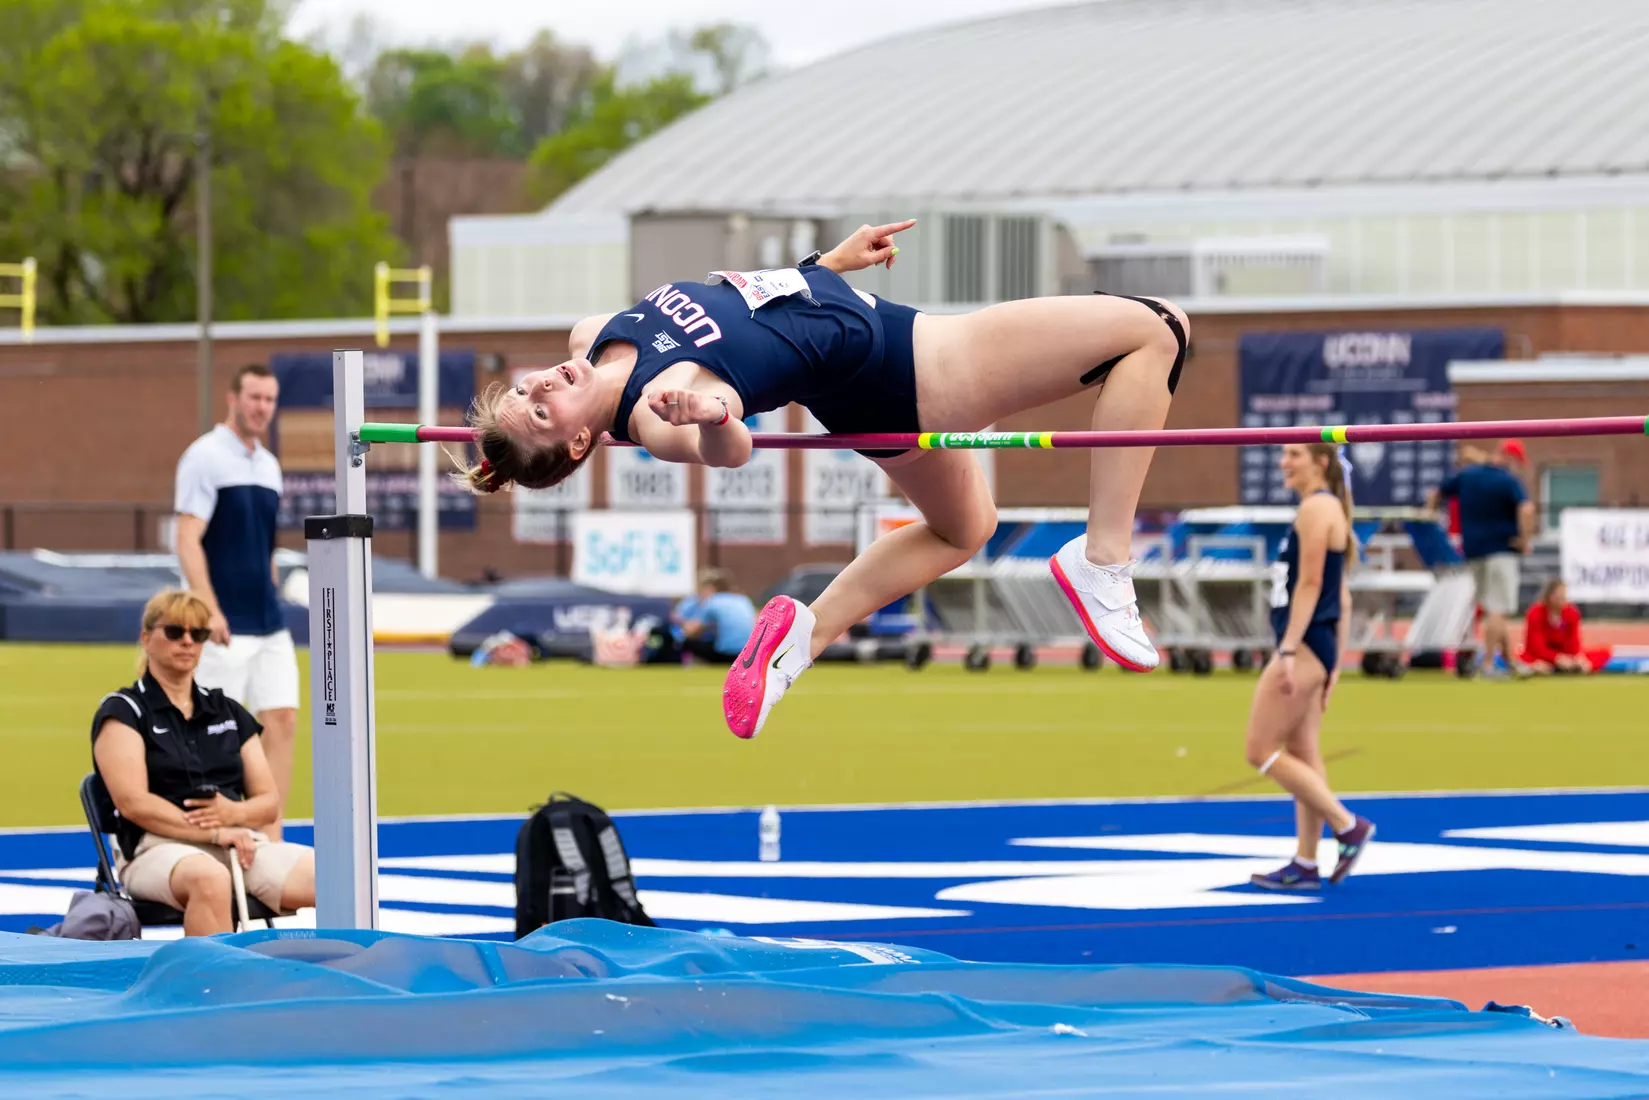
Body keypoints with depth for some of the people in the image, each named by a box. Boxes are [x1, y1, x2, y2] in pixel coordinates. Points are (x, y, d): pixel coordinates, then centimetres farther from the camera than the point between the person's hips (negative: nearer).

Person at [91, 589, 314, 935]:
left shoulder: (229, 713, 23)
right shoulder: (123, 711, 7)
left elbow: (269, 803, 19)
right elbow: (133, 802, -7)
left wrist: (233, 813, -6)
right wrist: (214, 833, -15)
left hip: (241, 843, 5)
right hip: (158, 848, -5)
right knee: (209, 879, -43)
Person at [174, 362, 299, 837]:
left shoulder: (268, 465, 15)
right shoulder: (205, 457, -8)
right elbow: (188, 541, -15)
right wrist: (209, 609, -23)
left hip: (270, 627, 7)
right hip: (226, 628, -7)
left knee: (282, 722, 1)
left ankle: (271, 839, 3)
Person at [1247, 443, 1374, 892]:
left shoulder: (1316, 508, -12)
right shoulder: (1327, 509, 18)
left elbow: (1309, 584, -19)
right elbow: (1341, 597, 20)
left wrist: (1288, 651, -22)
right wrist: (1333, 664, 22)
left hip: (1305, 644, -10)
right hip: (1315, 647, 10)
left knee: (1262, 750, -7)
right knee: (1301, 753, 10)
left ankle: (1348, 825, -6)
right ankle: (1305, 864, 10)